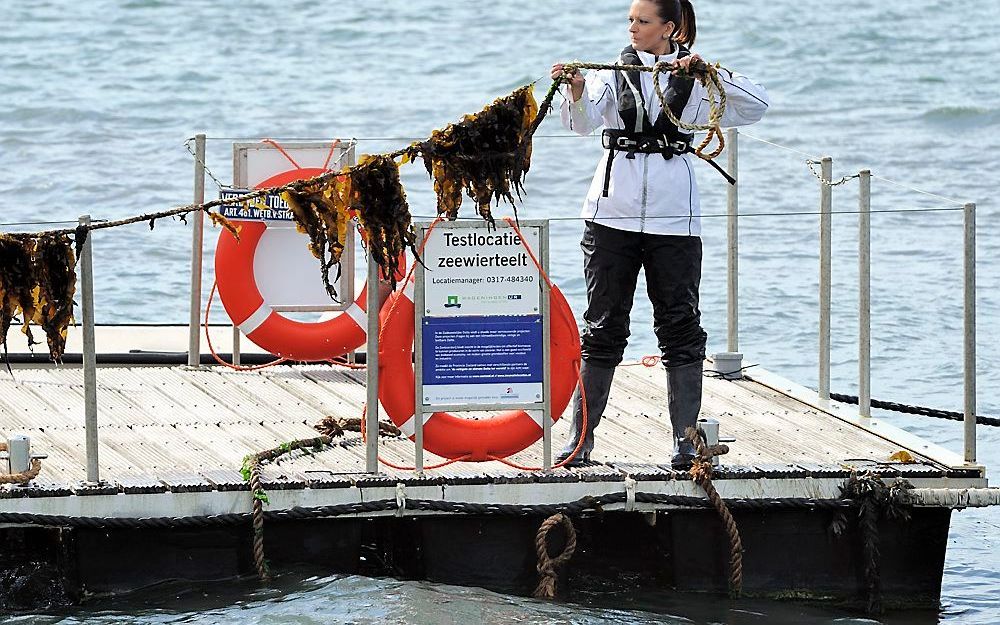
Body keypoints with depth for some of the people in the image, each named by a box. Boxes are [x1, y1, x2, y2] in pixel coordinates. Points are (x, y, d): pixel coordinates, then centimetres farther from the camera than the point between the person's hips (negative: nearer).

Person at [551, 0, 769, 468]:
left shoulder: (695, 78, 6)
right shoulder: (614, 73, 7)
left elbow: (756, 106, -4)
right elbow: (585, 121, -10)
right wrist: (575, 91, -31)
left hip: (673, 216, -1)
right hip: (613, 213, 1)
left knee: (679, 326, 0)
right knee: (604, 325, 3)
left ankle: (685, 440, 4)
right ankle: (581, 437, 8)